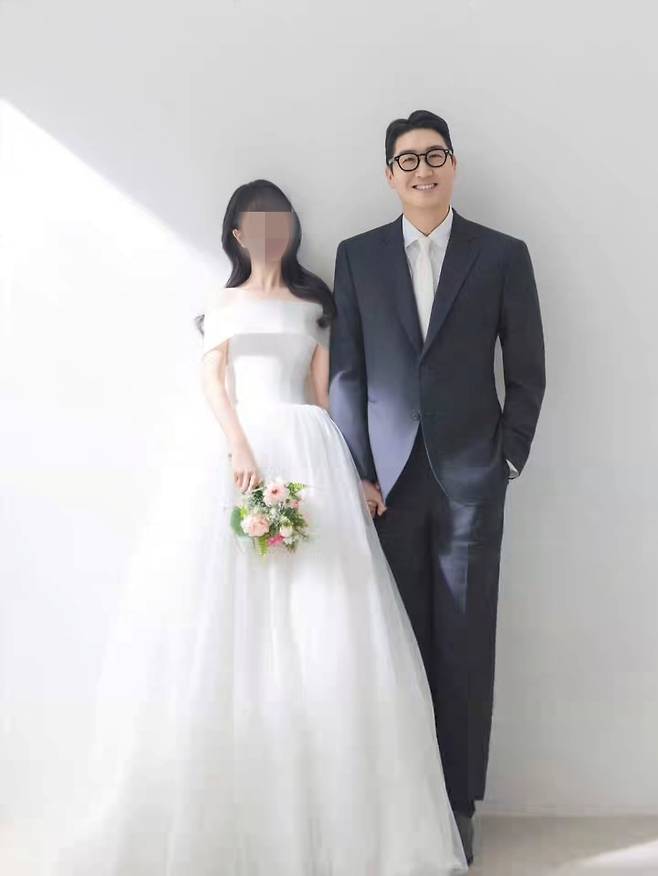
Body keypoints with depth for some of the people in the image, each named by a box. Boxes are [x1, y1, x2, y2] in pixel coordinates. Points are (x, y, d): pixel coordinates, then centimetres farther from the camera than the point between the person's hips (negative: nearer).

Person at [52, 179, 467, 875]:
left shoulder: (314, 304, 19)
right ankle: (212, 819, 0)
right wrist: (240, 447, -16)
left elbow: (323, 391, 11)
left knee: (316, 628, -8)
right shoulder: (223, 303, 19)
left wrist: (345, 470, -3)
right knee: (221, 616, -7)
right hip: (232, 447, 0)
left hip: (307, 453, 0)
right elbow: (211, 379, 3)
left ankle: (327, 817, -2)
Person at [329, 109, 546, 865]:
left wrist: (508, 460, -1)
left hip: (469, 479, -1)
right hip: (387, 478, 1)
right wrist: (357, 472, -1)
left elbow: (527, 371, 6)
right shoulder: (357, 256, 7)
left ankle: (458, 803, 19)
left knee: (465, 647, 5)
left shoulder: (503, 255, 4)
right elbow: (344, 370, 4)